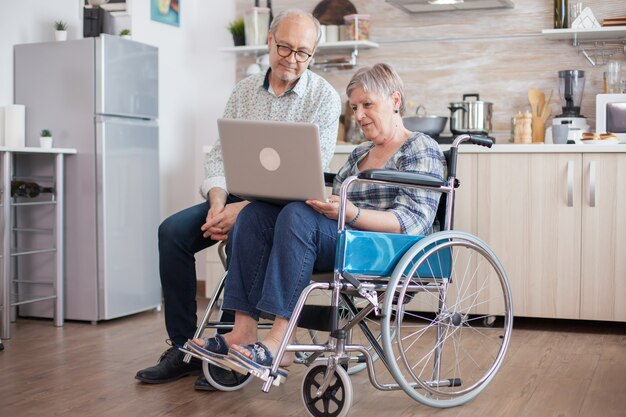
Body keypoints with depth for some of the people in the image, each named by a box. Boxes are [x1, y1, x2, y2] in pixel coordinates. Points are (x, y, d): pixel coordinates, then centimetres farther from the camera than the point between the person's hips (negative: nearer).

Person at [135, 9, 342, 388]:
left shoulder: (324, 98, -7)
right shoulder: (244, 91, 9)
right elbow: (221, 152, 6)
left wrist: (244, 209, -23)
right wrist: (218, 202, -15)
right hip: (238, 195, 6)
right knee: (173, 231, -16)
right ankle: (184, 348, -8)